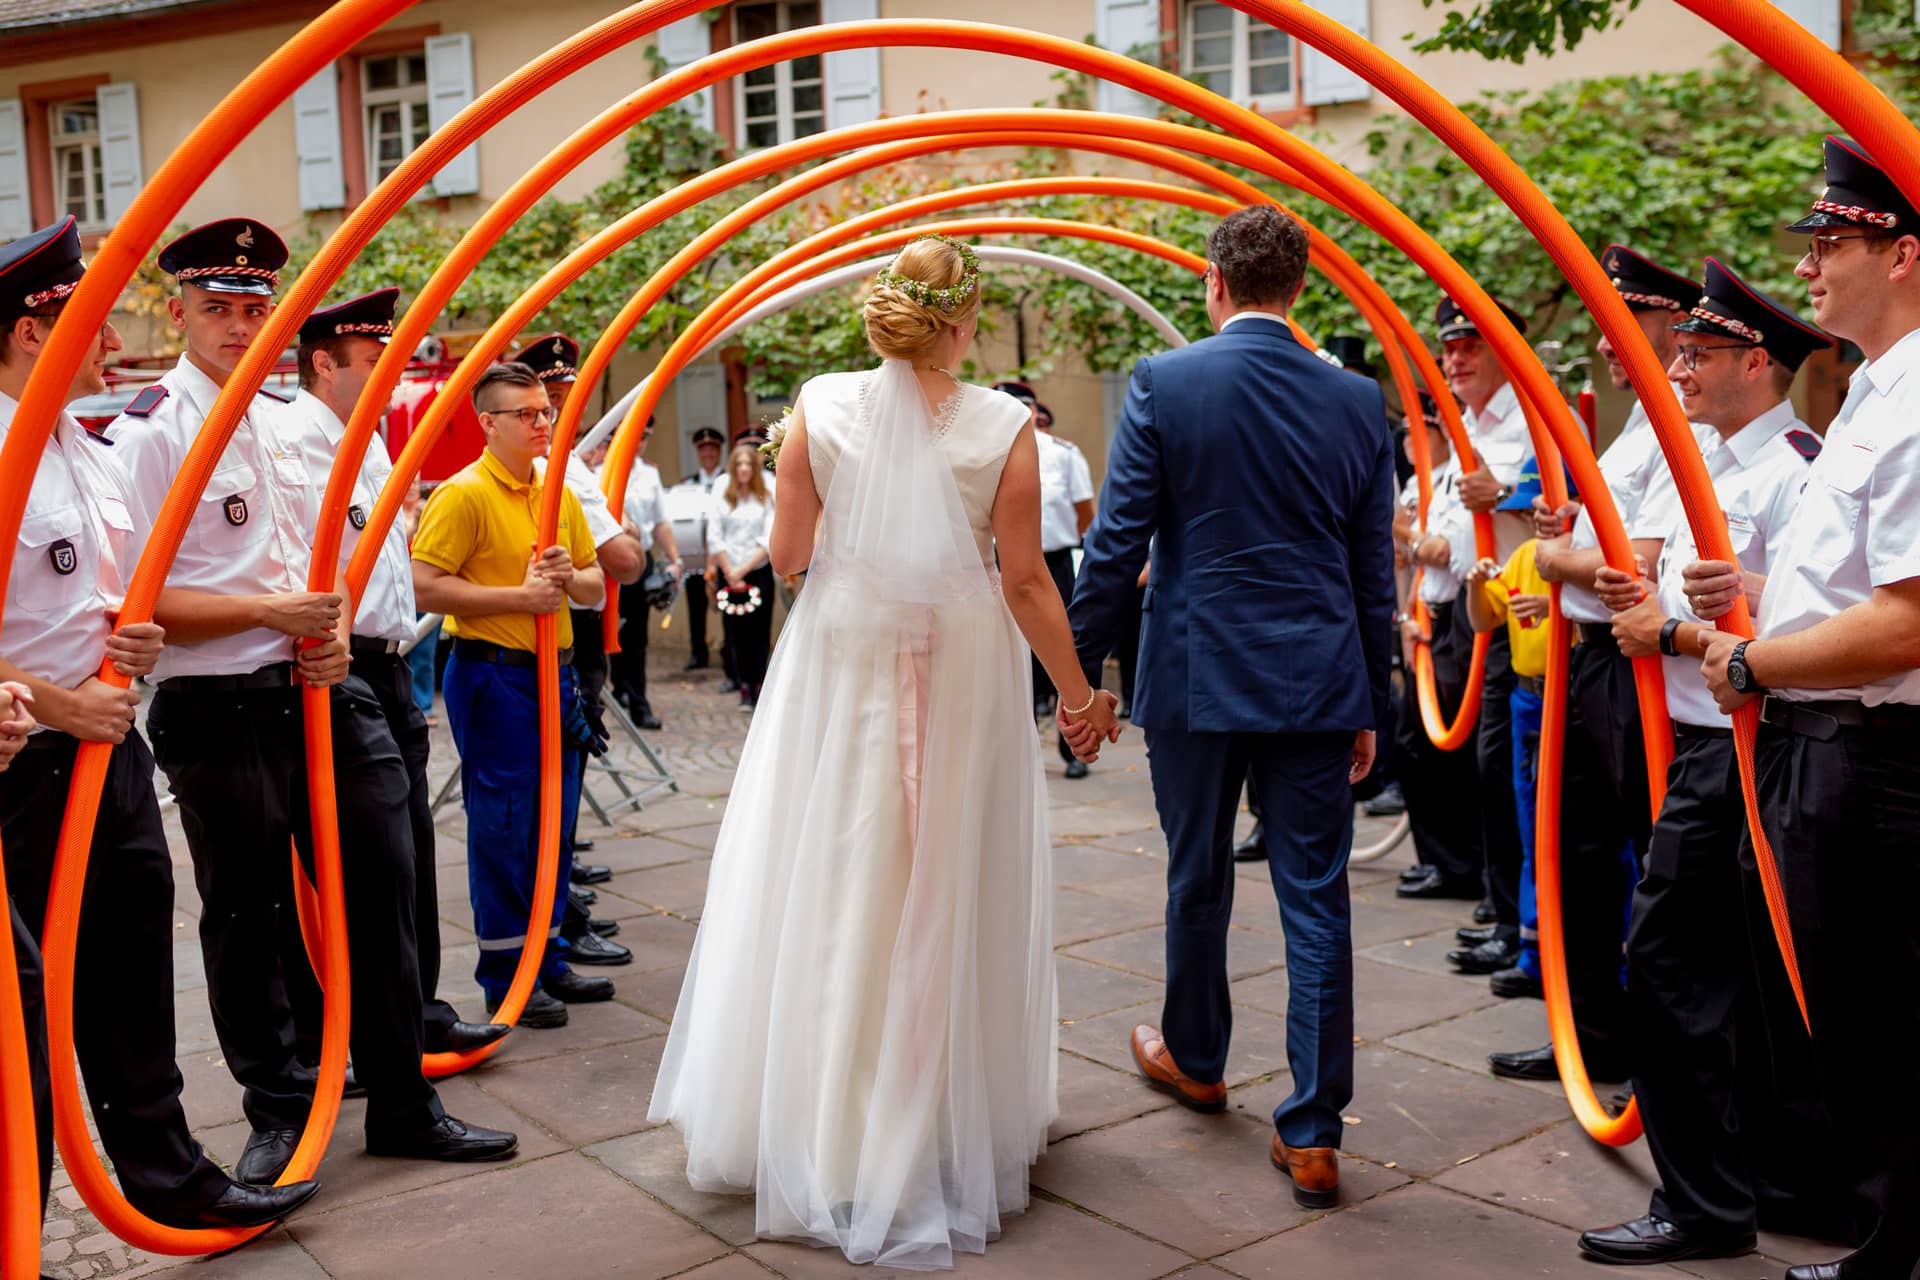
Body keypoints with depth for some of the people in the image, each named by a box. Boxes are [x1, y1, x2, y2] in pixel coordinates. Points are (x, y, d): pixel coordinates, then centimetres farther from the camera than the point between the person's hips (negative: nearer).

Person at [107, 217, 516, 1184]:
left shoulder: (286, 423, 12)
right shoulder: (150, 433, -8)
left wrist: (336, 631, -1)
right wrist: (271, 613, -19)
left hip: (324, 694, 6)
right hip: (220, 712, -6)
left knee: (379, 893, 8)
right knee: (244, 919, 8)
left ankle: (403, 1106, 22)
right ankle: (278, 1114, 27)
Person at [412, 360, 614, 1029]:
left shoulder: (560, 494, 13)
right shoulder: (462, 493, -10)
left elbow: (594, 586, 18)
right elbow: (424, 585, -18)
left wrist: (568, 577, -5)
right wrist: (520, 596, -18)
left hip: (556, 673, 7)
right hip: (493, 678, -7)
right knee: (502, 829, -1)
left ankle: (547, 960, 26)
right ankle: (504, 976, 10)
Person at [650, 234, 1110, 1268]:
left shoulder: (822, 406, -7)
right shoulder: (1003, 427, -10)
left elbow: (787, 554, -4)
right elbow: (1026, 583, -8)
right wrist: (1078, 692, 3)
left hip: (843, 669, 1)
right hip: (962, 677, -1)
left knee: (833, 884, 13)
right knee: (948, 893, 12)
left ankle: (819, 1130, 25)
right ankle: (948, 1132, 26)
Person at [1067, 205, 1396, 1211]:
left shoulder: (1163, 384, -6)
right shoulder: (1357, 401, 3)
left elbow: (1116, 543, -7)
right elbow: (1373, 570, 7)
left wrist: (1080, 670, 2)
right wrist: (1368, 705, 15)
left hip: (1198, 677, -2)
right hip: (1319, 686, 2)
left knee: (1197, 882, 16)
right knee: (1316, 901, 5)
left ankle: (1194, 1057, 38)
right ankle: (1312, 1134, 8)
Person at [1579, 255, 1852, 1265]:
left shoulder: (1792, 471, -16)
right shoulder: (1714, 465, 14)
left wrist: (1669, 633, -12)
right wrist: (1643, 592, 3)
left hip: (1733, 757, -10)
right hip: (1701, 744, 10)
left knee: (1668, 965, -5)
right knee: (1755, 978, 16)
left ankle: (1702, 1206, 7)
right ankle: (1780, 1181, 28)